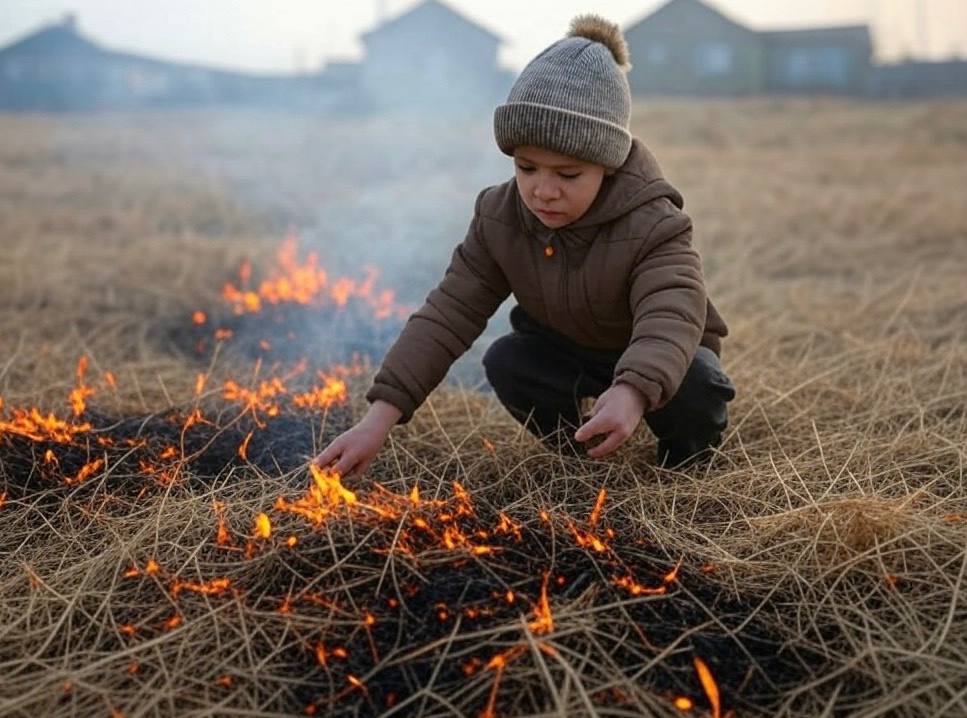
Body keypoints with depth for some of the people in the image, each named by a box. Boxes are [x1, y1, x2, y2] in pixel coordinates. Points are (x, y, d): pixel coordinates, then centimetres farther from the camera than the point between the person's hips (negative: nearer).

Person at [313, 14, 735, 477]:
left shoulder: (652, 226, -34)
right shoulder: (499, 219, -21)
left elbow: (671, 316, -49)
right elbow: (449, 312, -23)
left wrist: (632, 393, -73)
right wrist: (381, 415, -36)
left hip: (659, 359, -3)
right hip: (566, 351, 4)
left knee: (695, 388, -33)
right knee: (505, 362, -24)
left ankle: (685, 451, 2)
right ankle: (574, 443, 3)